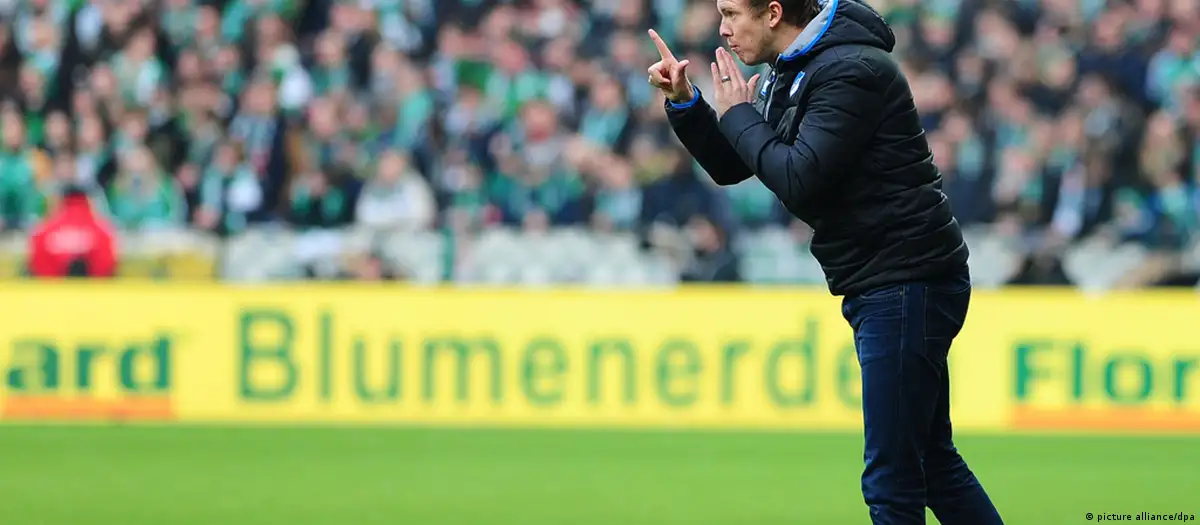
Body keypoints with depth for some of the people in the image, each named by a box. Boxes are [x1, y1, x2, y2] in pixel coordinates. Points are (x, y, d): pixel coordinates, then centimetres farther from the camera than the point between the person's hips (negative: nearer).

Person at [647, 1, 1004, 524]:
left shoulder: (850, 70, -17)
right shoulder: (790, 75, 13)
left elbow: (798, 180, -23)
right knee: (931, 460, 17)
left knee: (891, 480, -10)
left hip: (907, 281, -11)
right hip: (878, 285, 11)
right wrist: (684, 102, 2)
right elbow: (730, 167, 17)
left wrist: (738, 116, -10)